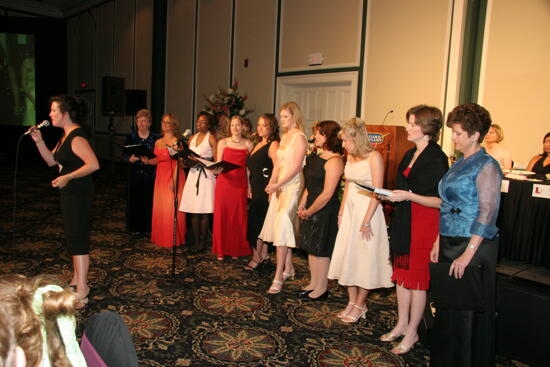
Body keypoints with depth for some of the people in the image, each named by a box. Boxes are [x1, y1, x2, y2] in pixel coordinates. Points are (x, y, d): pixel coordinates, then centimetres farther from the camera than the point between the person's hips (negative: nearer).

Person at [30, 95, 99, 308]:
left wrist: (68, 177, -29)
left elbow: (93, 164, -28)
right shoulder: (65, 136, 12)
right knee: (73, 235, 19)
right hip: (70, 192, 11)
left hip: (79, 193, -10)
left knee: (77, 237, -6)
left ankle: (82, 289, 2)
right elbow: (51, 160, 14)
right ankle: (77, 278, 33)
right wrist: (39, 141, 4)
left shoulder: (77, 137, -20)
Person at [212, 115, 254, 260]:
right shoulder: (223, 142, 8)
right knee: (221, 215, 1)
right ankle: (221, 250, 13)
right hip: (224, 182, 0)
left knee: (239, 216, 2)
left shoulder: (248, 144, 9)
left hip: (240, 184, 0)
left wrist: (250, 186, 3)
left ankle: (236, 249, 15)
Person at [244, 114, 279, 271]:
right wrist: (250, 188, 17)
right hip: (256, 189, 8)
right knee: (260, 222, 12)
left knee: (254, 222, -5)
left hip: (265, 190, -8)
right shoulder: (258, 144, 17)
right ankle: (264, 255, 22)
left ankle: (256, 257, 6)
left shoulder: (273, 145, -11)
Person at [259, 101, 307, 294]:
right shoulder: (284, 136, 17)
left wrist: (278, 184, -20)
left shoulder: (299, 137, -9)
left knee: (282, 227, -12)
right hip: (280, 186, 8)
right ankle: (289, 268, 23)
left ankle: (278, 278, -9)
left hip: (292, 186, -8)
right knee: (283, 227, 11)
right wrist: (271, 184, 6)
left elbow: (296, 166, -17)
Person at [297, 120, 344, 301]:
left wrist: (309, 211, -11)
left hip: (325, 212, -9)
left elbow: (327, 194, -21)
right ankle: (313, 284, 29)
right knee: (311, 247, 15)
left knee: (321, 250, 2)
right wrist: (302, 206, 5)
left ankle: (321, 288, 18)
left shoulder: (334, 161, -18)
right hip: (311, 209, 9)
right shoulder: (318, 156, 10)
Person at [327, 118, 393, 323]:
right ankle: (352, 302, 22)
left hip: (367, 211, -8)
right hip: (350, 211, 8)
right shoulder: (350, 157, 10)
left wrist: (366, 221, -19)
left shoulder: (374, 157, -13)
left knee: (365, 259, 2)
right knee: (348, 257, 10)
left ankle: (360, 305, 15)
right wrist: (341, 212, 12)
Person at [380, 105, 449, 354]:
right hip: (403, 221, 9)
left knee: (417, 278, 2)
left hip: (424, 223, -9)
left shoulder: (436, 158, -14)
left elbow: (440, 201, -18)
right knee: (402, 273, 15)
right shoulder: (410, 154, 13)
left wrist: (408, 196, -24)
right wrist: (391, 195, 10)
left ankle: (411, 333, 16)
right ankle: (402, 324, 29)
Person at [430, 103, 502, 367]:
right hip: (450, 243, 8)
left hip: (473, 246, -8)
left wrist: (468, 254, -22)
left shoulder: (486, 166, -12)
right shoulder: (460, 164, 14)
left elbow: (487, 213, -18)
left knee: (468, 311, 2)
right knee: (447, 307, 15)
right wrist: (439, 242, 13)